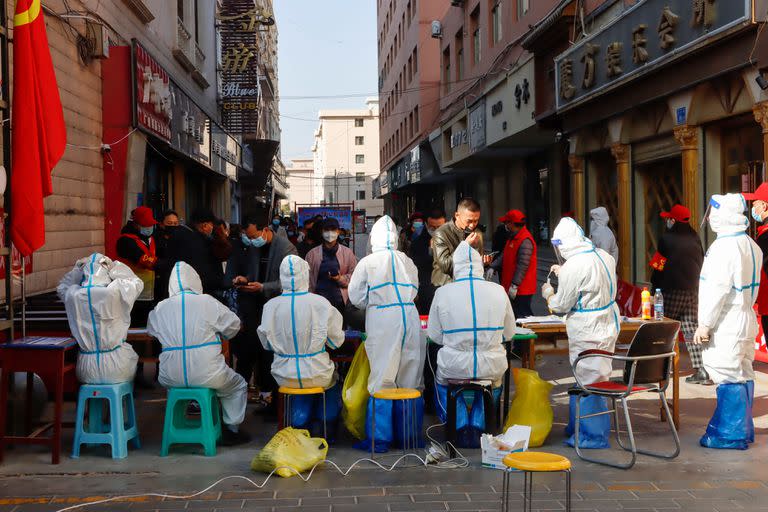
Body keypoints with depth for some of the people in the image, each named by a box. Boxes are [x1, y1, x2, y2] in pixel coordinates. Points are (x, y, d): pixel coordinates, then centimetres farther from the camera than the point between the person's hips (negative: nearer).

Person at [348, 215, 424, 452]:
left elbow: (356, 296, 5)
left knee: (382, 379, -1)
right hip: (410, 317, 4)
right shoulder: (407, 261, 10)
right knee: (410, 379, 10)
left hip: (382, 319, -4)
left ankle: (380, 438, 1)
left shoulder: (367, 262, 0)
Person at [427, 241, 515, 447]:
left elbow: (434, 335, 1)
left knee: (441, 378, 34)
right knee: (494, 380, 37)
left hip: (454, 366, -1)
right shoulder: (499, 291, -4)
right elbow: (509, 333, 8)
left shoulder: (442, 293, -8)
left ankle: (461, 427, 22)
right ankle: (478, 426, 26)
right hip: (492, 366, 1)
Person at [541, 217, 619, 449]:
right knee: (582, 379, 19)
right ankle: (577, 427, 31)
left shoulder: (574, 266, -21)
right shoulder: (604, 256, 4)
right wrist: (563, 275, 27)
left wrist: (548, 293, 9)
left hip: (588, 332, -9)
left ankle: (594, 435, 11)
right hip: (608, 324, 9)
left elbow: (561, 305, -11)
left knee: (589, 383, 2)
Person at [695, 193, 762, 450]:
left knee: (729, 379, -4)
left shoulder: (725, 246, -19)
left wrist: (705, 323, -17)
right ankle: (744, 430, 25)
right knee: (743, 376, 15)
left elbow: (718, 289, -21)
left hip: (727, 325, -10)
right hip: (745, 321, 10)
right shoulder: (751, 245, 12)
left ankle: (731, 435, 1)